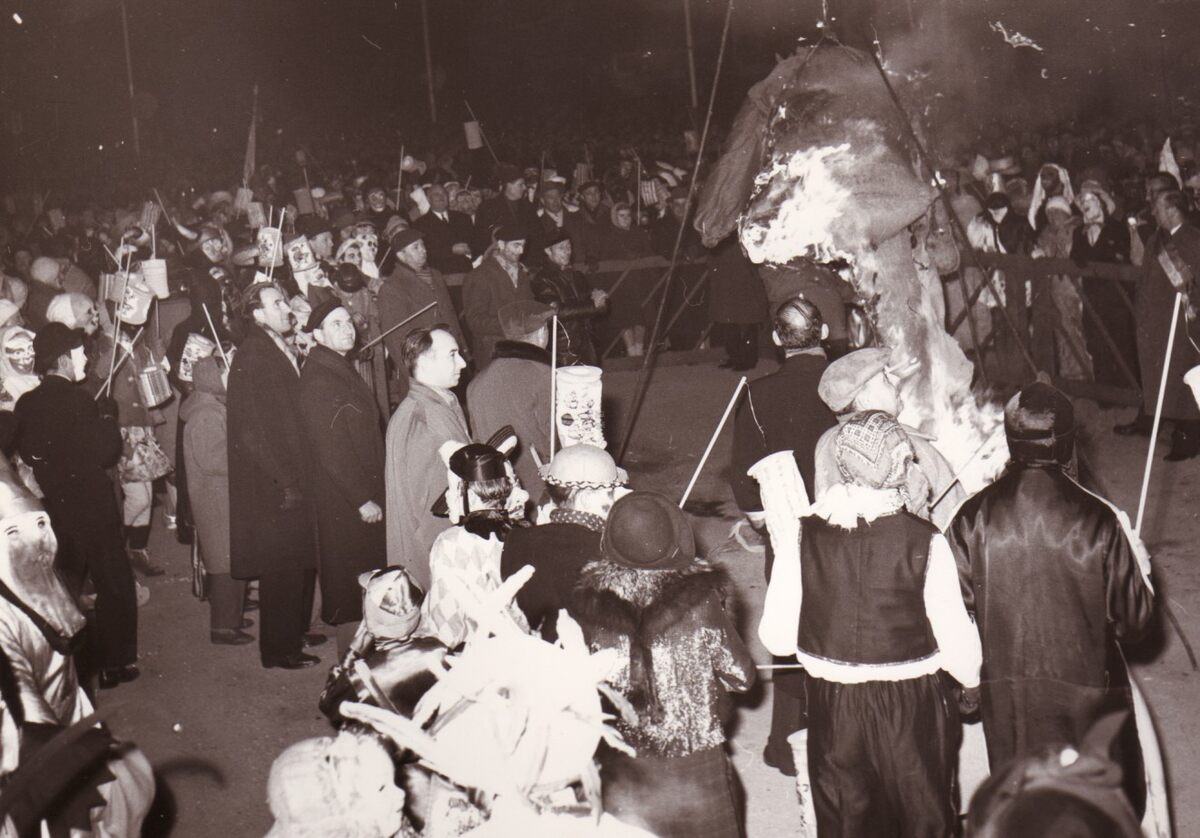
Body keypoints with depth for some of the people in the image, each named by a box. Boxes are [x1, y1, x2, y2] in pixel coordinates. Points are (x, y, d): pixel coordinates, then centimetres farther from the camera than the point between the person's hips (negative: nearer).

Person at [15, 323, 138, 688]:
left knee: (64, 587, 19)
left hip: (52, 507, 7)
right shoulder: (77, 400, -19)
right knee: (114, 583, 6)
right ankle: (113, 663, 8)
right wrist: (108, 417, -4)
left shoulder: (26, 403, 1)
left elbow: (26, 453, 10)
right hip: (90, 505, -7)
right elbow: (106, 453, -17)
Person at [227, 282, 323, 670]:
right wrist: (285, 483, -19)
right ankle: (278, 649, 12)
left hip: (296, 481, 9)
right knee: (281, 566, 0)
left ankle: (296, 632, 32)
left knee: (302, 561, 17)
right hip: (273, 488, -9)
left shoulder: (284, 351, 12)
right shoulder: (250, 358, -16)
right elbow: (252, 431, -19)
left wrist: (301, 478, 13)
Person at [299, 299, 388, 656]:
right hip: (342, 503, -9)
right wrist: (362, 499, -19)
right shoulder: (318, 380, -16)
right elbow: (331, 449, -20)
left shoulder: (342, 370, 14)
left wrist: (372, 495, 15)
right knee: (351, 585, -2)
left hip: (365, 496, 9)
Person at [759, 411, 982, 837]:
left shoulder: (804, 536, -11)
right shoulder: (925, 542, -18)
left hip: (832, 708, 2)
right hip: (912, 706, -2)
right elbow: (955, 638, -13)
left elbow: (776, 637, -6)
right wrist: (973, 680, 9)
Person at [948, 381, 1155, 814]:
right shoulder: (1099, 520, -17)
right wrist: (1139, 565, 9)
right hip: (1086, 692, -1)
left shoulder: (973, 518, -14)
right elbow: (1133, 620, -8)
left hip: (1006, 697, 2)